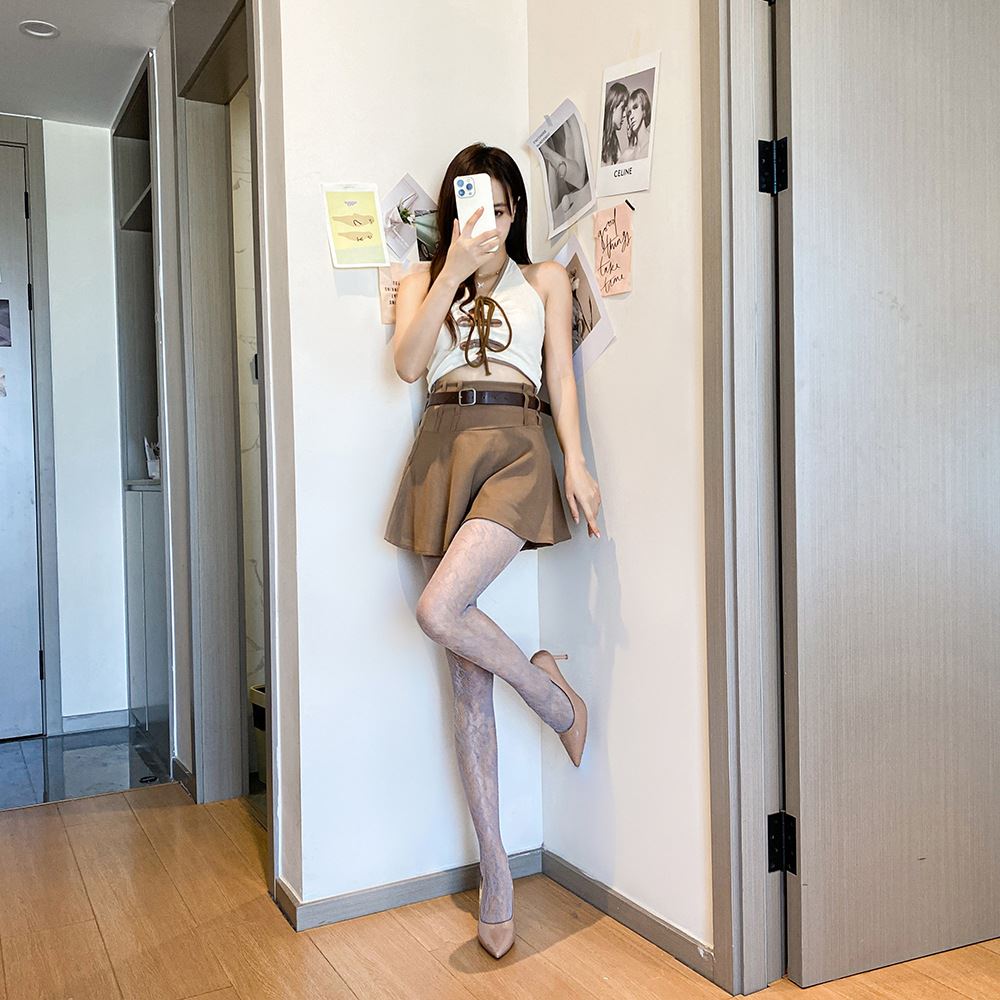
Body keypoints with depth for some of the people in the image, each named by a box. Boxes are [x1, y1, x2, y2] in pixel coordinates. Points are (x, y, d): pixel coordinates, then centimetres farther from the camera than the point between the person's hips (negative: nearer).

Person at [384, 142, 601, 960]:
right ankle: (495, 871, 9)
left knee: (440, 610, -28)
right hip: (442, 454, 3)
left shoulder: (544, 279, 16)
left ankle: (552, 692, 2)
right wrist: (454, 269, -6)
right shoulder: (424, 281, 19)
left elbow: (561, 375, 7)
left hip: (514, 447, -3)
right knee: (467, 682, 0)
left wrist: (576, 463, -7)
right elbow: (408, 364, 1)